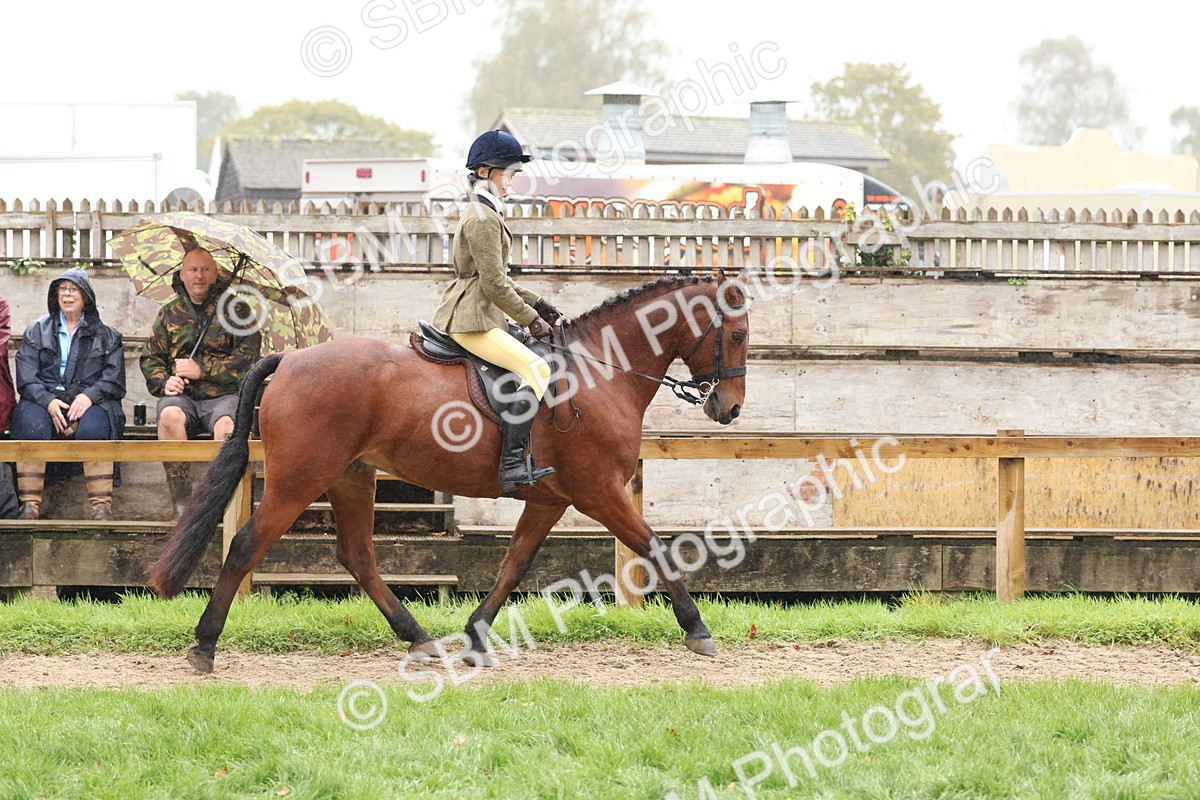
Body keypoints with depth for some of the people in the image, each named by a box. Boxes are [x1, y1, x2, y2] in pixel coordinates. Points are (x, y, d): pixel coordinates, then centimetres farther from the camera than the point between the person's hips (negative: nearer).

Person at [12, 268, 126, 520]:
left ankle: (102, 507, -38)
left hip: (88, 402, -1)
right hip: (44, 399, 1)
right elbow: (26, 377, 6)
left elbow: (114, 379, 5)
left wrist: (89, 396, -15)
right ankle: (29, 506, -37)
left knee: (93, 426, -36)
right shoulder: (37, 330, 18)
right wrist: (48, 401, -14)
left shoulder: (106, 336, 17)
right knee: (32, 422, -34)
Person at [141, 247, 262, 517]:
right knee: (169, 416, -35)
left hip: (223, 393, -2)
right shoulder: (169, 313, 19)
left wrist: (203, 370, -9)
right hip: (182, 395, 2)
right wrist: (164, 381, -3)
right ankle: (182, 502, -34)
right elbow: (150, 358, 20)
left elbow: (248, 356, -2)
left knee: (226, 425, -38)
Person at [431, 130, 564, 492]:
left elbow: (496, 278, 26)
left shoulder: (483, 214, 19)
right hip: (471, 320, -11)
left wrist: (535, 303, 17)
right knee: (536, 369, -23)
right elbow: (495, 285, -18)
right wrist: (531, 319, -10)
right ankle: (511, 465, -31)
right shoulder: (483, 219, -14)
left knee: (533, 365, 22)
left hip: (470, 316, 11)